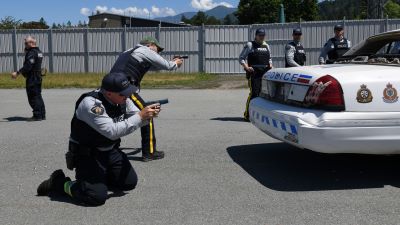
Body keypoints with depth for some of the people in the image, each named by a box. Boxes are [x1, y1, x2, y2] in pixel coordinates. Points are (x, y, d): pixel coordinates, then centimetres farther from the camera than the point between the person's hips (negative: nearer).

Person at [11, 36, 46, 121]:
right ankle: (42, 114, 18)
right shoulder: (38, 52, 14)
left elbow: (27, 67, -24)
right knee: (38, 96, 14)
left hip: (32, 78, -10)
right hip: (38, 77, 10)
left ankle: (37, 115, -4)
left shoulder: (32, 53, -16)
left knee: (33, 97, -5)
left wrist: (17, 73, -26)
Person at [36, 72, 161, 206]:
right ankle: (60, 183, 4)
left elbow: (136, 120, 5)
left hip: (110, 151, 8)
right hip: (87, 154, -8)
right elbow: (113, 131, -36)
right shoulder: (91, 104, -29)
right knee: (97, 196, -20)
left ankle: (101, 176, 27)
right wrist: (140, 116, -32)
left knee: (130, 182, 7)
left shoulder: (122, 99, -6)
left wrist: (148, 116, -19)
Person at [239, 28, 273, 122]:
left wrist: (270, 64, 10)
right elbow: (241, 58, -1)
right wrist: (246, 67, -15)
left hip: (265, 73, 6)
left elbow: (269, 58, 31)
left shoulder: (266, 46, 18)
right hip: (254, 73, -6)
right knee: (254, 93, -14)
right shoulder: (250, 45, 1)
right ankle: (247, 114, -7)